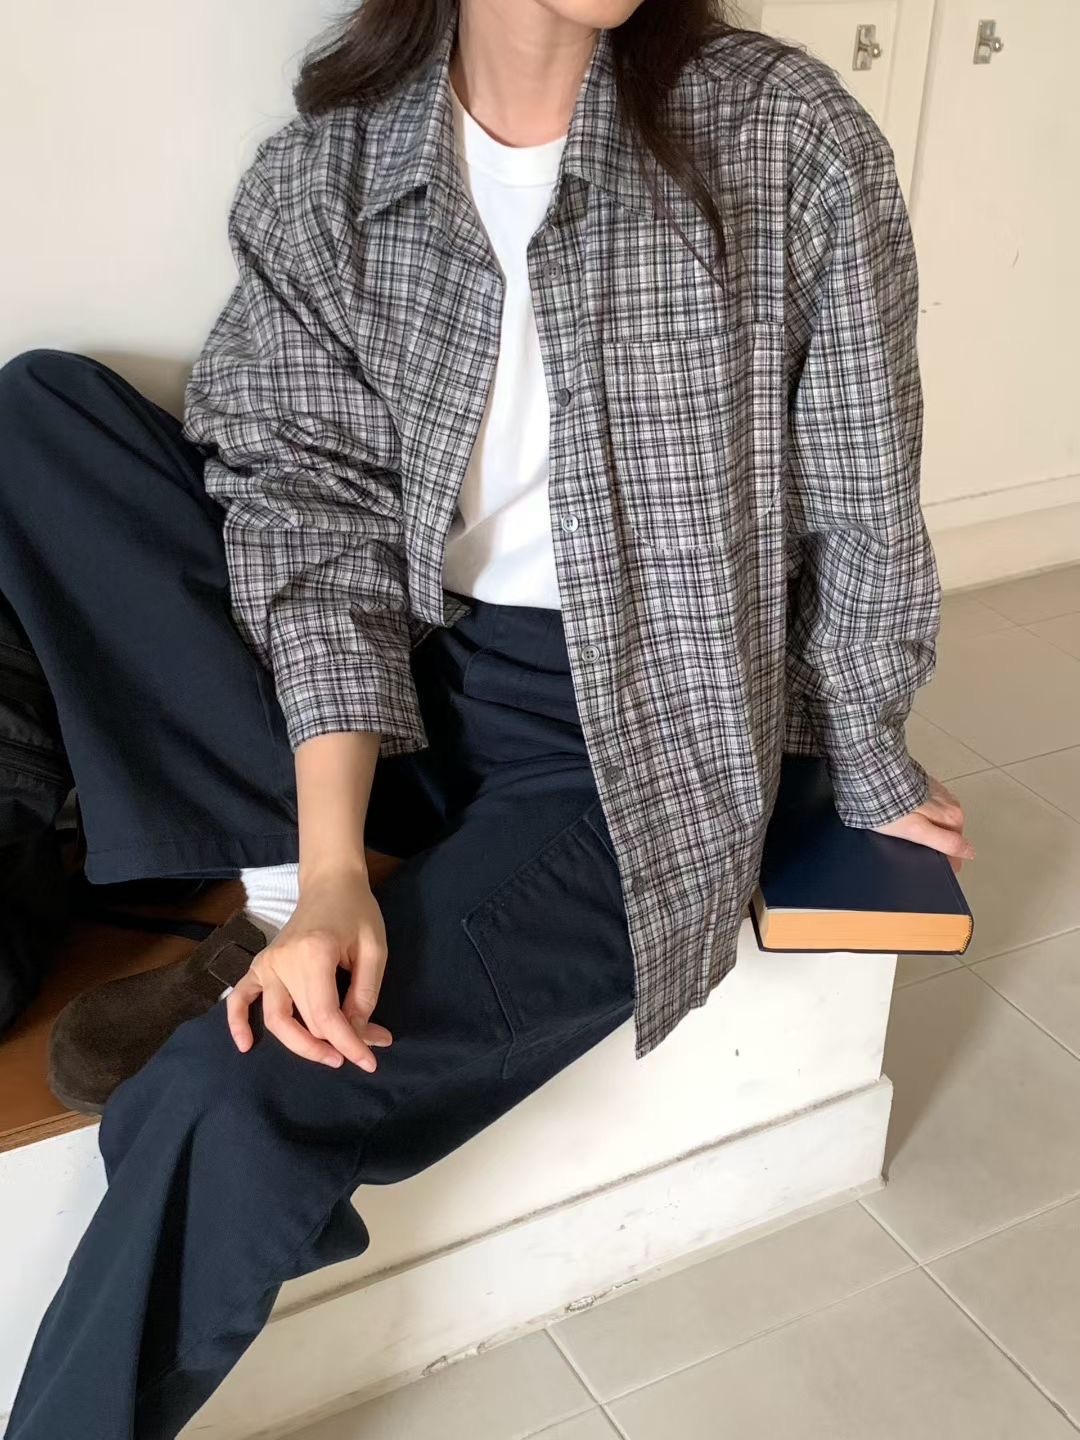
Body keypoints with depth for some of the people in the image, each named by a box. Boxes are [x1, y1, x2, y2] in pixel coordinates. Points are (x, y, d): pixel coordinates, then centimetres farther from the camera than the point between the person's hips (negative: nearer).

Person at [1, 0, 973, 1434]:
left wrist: (866, 770, 9)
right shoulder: (321, 171, -3)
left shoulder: (791, 141, -11)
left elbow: (860, 511, -2)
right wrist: (328, 876, -20)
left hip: (631, 755, -4)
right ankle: (280, 903, -13)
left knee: (228, 1100, -25)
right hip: (397, 687, 5)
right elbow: (320, 510, -9)